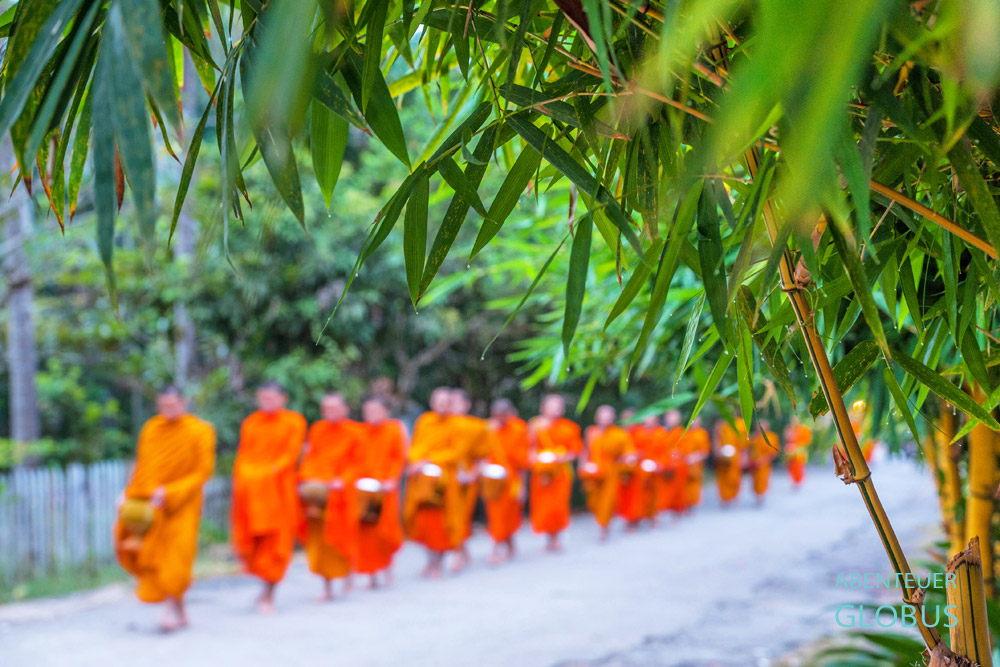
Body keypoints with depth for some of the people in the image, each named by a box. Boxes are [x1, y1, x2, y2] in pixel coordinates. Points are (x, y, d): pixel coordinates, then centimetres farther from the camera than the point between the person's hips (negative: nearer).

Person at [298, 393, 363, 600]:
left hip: (341, 489, -3)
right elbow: (308, 459, 9)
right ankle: (327, 587, 2)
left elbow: (358, 463, -1)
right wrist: (305, 480, -6)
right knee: (319, 537, -2)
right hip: (315, 488, 3)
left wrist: (342, 481, -15)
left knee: (340, 535, -1)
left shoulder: (355, 432, 2)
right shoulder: (316, 430, 11)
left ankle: (346, 570, 28)